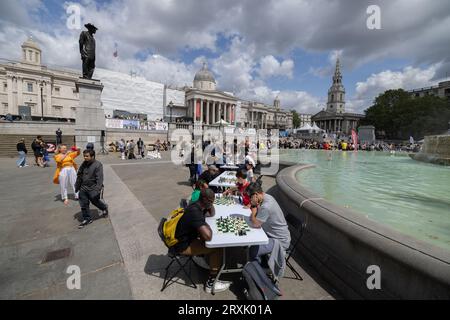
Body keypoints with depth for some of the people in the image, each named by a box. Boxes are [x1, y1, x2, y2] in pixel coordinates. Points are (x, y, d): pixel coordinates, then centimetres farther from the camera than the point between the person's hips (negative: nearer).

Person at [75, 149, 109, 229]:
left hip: (93, 188, -6)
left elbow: (99, 178, -21)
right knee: (83, 204, 10)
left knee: (95, 201, 10)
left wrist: (98, 189, -25)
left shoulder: (98, 165, -17)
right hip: (83, 188, 6)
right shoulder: (84, 164, 4)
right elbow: (79, 176, 15)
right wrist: (77, 186, 17)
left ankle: (104, 208, 40)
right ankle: (87, 219, 24)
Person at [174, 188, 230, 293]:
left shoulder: (198, 206, -4)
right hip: (183, 246, -9)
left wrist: (211, 205, -4)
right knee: (217, 248, -11)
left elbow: (211, 214, 15)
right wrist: (207, 226, -19)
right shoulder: (195, 212, -33)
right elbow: (208, 236, -41)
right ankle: (211, 283, 2)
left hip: (189, 238, 9)